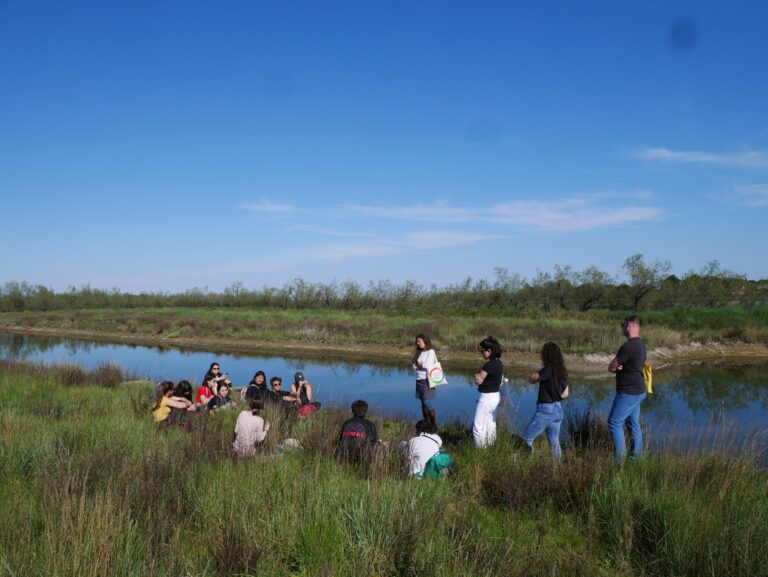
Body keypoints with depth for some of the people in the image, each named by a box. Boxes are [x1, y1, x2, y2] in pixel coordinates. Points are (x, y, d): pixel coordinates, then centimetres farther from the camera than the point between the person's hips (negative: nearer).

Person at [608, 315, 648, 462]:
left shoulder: (628, 346, -23)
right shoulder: (641, 344, 8)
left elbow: (611, 367, -16)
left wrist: (618, 367, 3)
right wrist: (621, 367, -7)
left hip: (628, 393, -9)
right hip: (638, 391, 9)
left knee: (614, 422, -3)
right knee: (633, 423, 16)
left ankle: (619, 459, 0)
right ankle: (636, 456, 22)